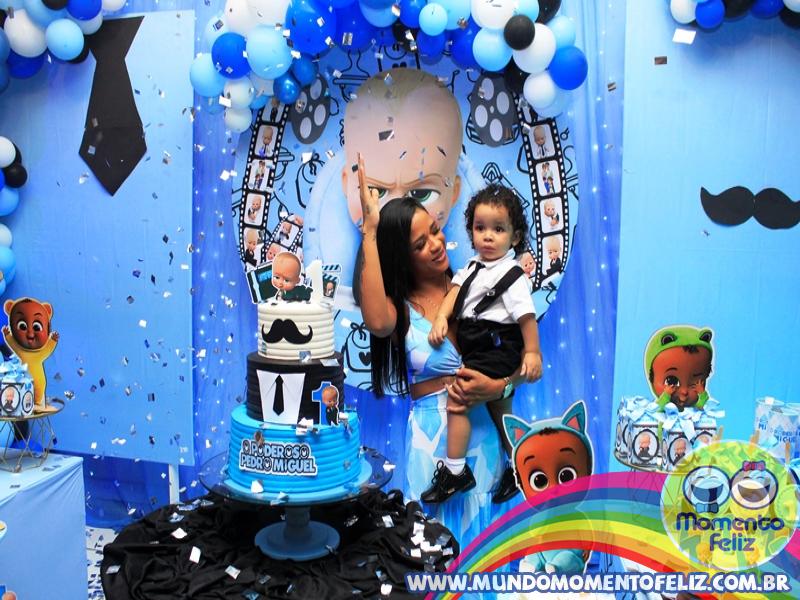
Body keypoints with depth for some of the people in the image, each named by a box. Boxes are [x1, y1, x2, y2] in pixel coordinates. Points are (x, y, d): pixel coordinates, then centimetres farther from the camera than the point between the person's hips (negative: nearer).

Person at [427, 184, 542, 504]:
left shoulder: (512, 276, -13)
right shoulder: (473, 265, 9)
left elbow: (526, 315, -15)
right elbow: (456, 290, 5)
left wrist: (532, 352, -16)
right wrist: (441, 317, -11)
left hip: (497, 348, -9)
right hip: (477, 345, 9)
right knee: (498, 408, 19)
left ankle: (455, 472, -4)